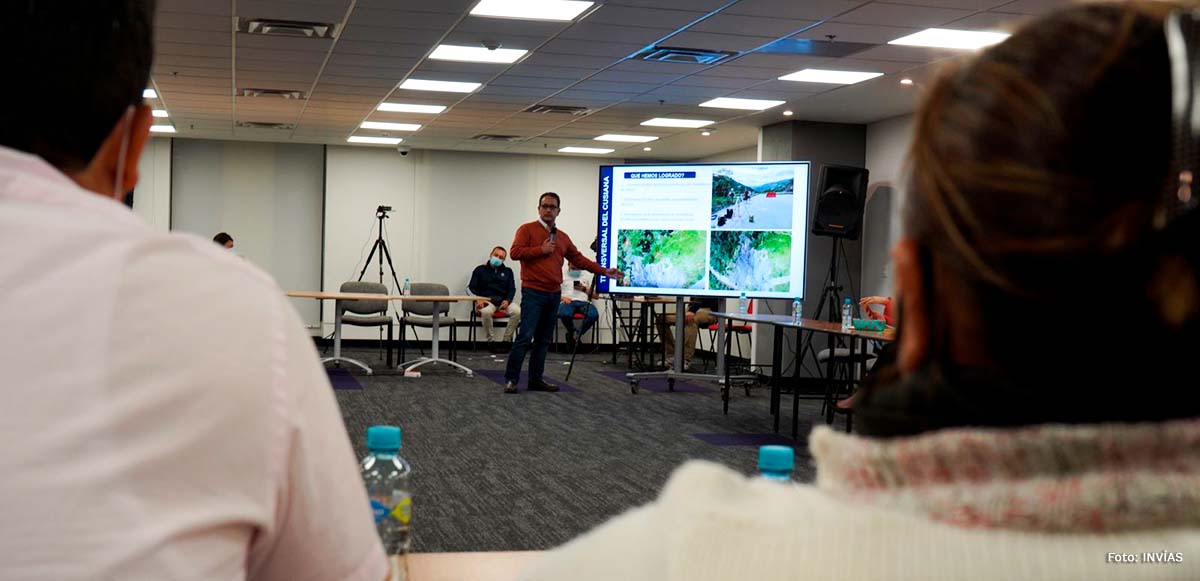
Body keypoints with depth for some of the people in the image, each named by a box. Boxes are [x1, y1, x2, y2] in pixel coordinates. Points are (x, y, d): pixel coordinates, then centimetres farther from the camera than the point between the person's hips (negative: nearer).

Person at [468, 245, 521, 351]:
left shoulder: (507, 271, 23)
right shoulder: (480, 270, 16)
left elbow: (512, 289, 14)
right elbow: (472, 287, 8)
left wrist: (507, 300, -7)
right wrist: (479, 299, -12)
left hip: (503, 301, 2)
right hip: (486, 300, -2)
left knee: (517, 311, -30)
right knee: (486, 312, -40)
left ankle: (507, 340, -18)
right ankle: (491, 340, -22)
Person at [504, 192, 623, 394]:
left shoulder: (563, 237, 16)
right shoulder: (527, 229, 0)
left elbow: (579, 259, 19)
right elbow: (515, 252, -10)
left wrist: (604, 271, 13)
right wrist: (541, 250, -13)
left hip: (554, 294, 7)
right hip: (533, 292, -6)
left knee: (544, 340, 9)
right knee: (525, 336, -12)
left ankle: (536, 379, 15)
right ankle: (511, 379, -8)